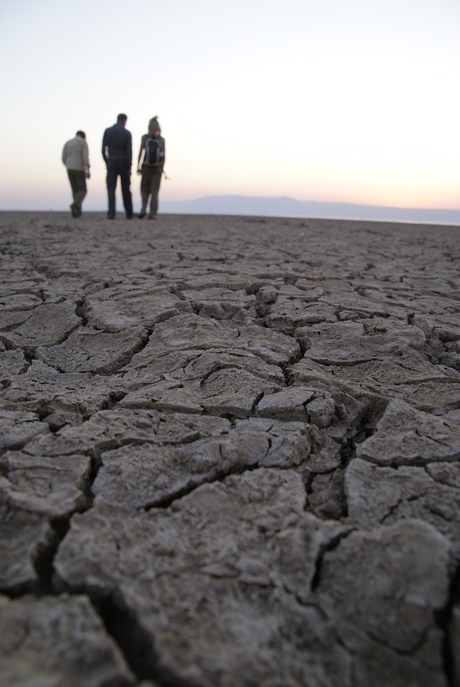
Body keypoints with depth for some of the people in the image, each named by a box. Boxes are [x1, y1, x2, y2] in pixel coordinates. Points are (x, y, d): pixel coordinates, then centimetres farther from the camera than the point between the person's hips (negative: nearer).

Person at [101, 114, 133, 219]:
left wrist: (107, 163, 11)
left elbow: (103, 149, 1)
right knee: (126, 189, 9)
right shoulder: (127, 133, -3)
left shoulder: (107, 131, 3)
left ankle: (111, 213, -16)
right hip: (123, 163, 0)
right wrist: (129, 168, -6)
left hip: (111, 163, 1)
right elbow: (129, 151, -9)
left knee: (111, 188, -1)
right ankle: (129, 214, 15)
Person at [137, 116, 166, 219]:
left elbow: (140, 152, -5)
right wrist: (162, 168, 9)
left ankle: (143, 208, -6)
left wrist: (138, 167, -1)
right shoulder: (161, 139, 0)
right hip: (157, 167, 0)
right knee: (155, 191, 4)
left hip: (146, 166, 0)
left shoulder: (144, 137, -1)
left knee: (144, 189, 15)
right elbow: (164, 156, -1)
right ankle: (152, 214, -2)